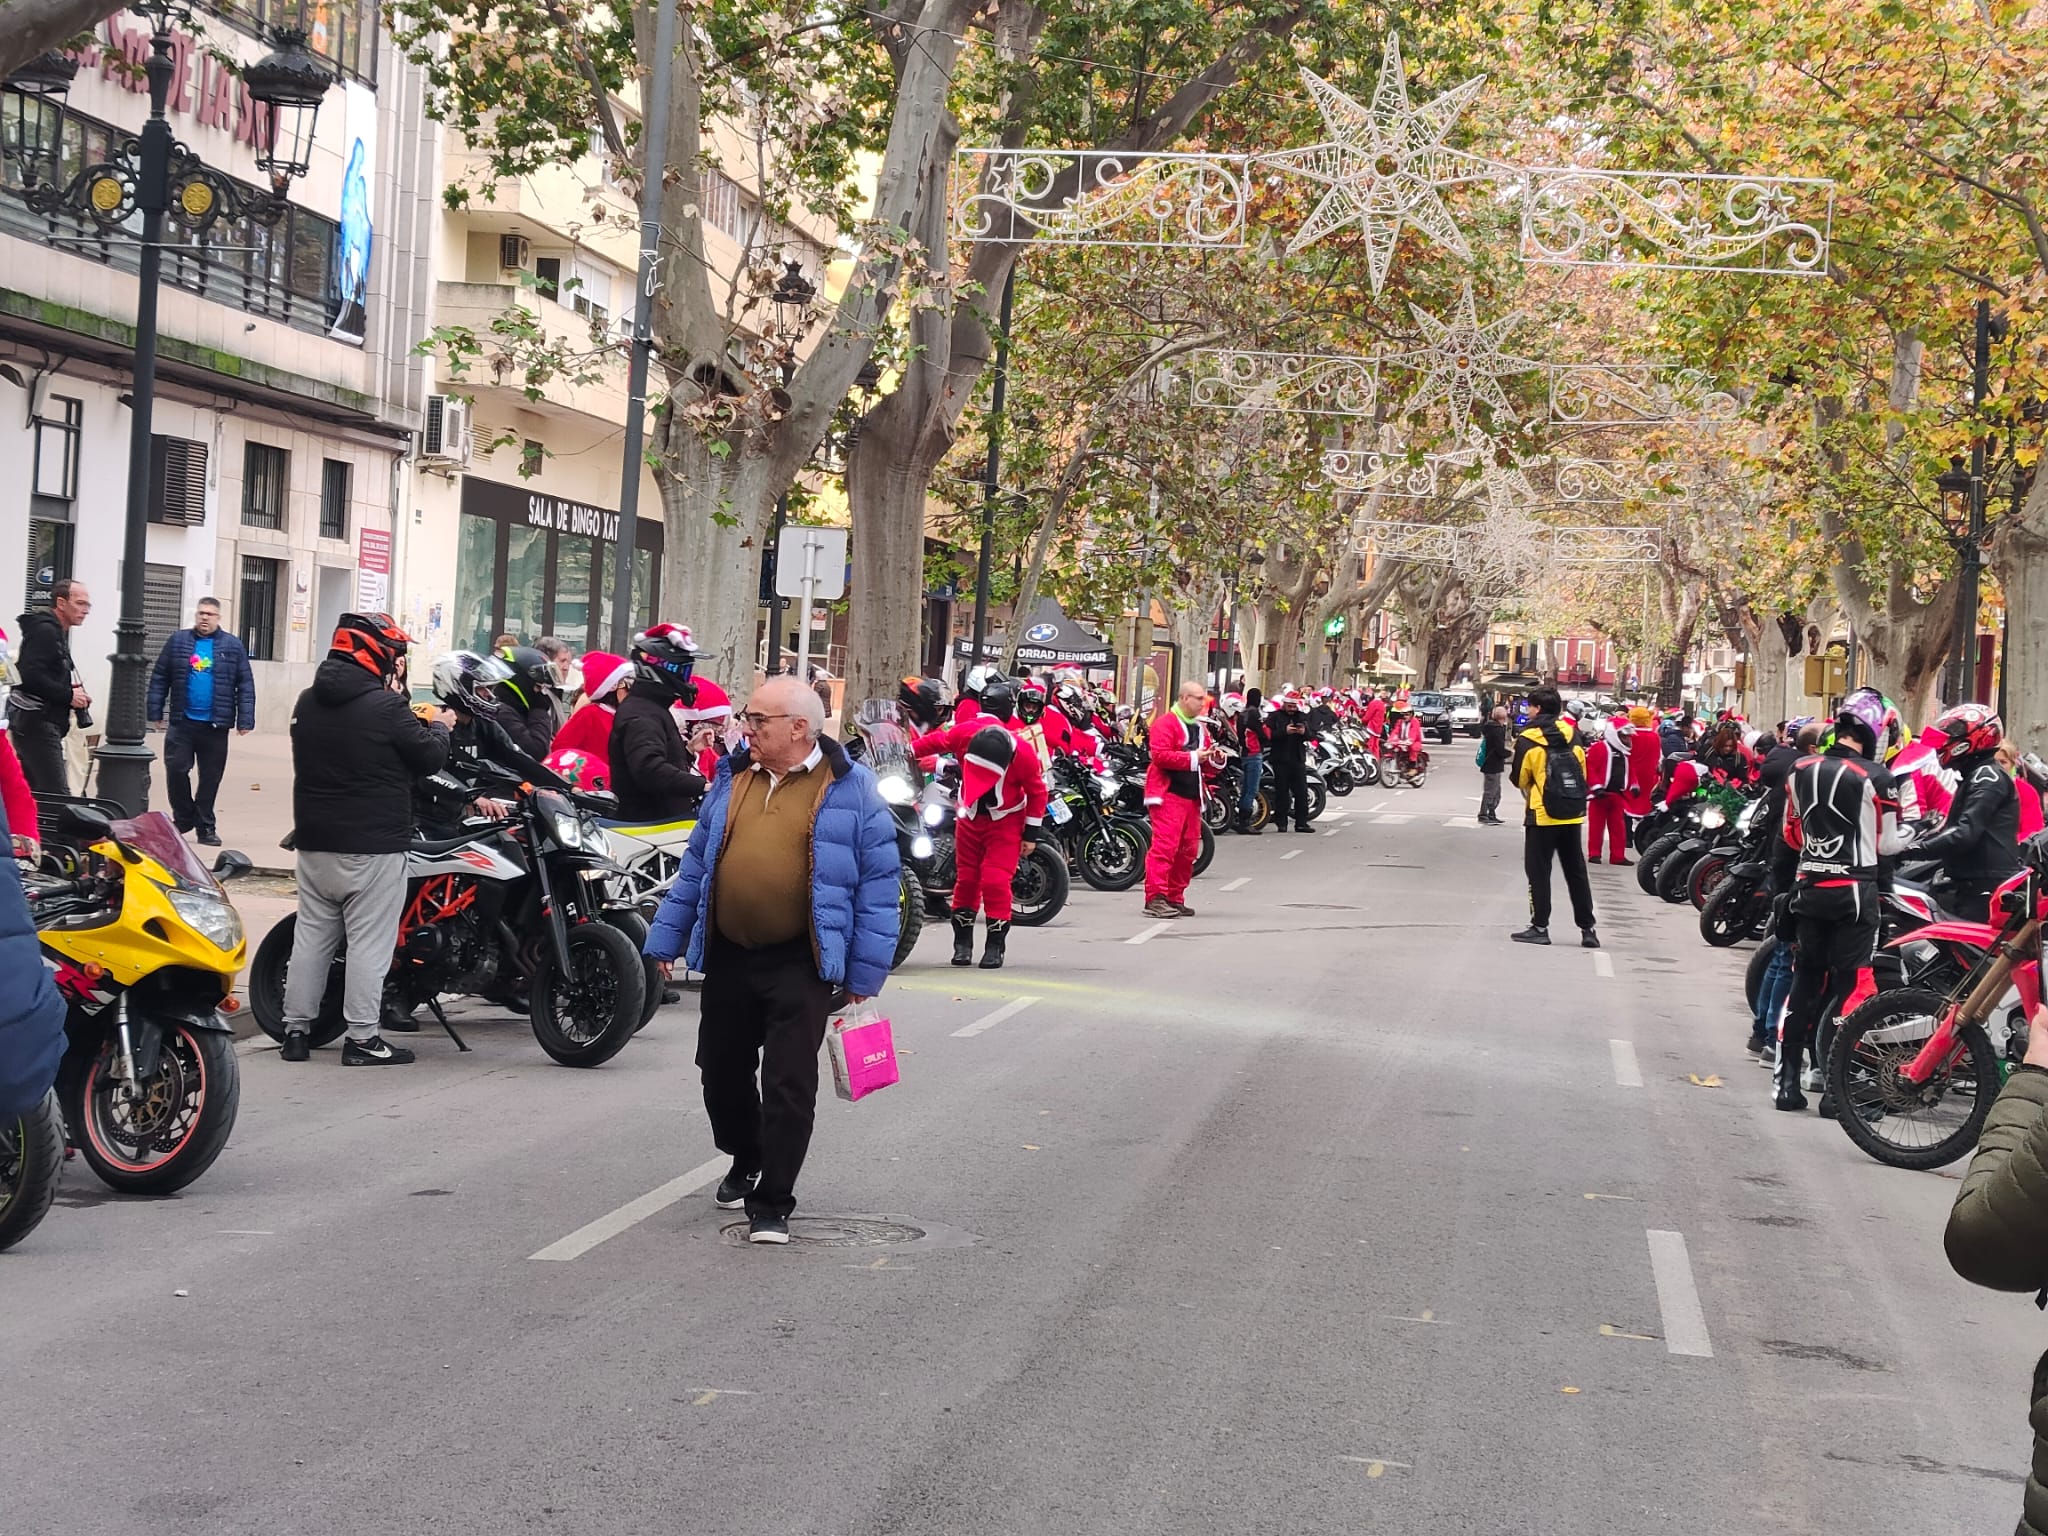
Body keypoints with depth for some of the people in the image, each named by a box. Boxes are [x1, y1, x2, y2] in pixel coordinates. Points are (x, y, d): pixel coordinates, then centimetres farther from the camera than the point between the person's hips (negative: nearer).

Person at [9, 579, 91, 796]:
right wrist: (68, 695, -15)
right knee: (57, 794, -17)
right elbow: (30, 676, -22)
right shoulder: (45, 630, -11)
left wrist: (71, 693, 9)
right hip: (35, 721, -10)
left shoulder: (57, 632, 21)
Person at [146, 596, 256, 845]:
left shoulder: (232, 646, 4)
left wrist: (245, 720, -4)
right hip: (182, 722, 0)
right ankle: (183, 818, 15)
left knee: (210, 778, 5)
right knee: (176, 770, -4)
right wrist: (155, 712, 2)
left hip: (216, 725, 0)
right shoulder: (178, 642, 6)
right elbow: (159, 678, 7)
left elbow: (245, 685, 2)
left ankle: (205, 826, 15)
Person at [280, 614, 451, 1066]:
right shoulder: (386, 708, -15)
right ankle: (362, 1038, 0)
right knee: (369, 941, -1)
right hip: (373, 846, -7)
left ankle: (295, 1030, 15)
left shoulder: (308, 702, 8)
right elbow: (428, 758, -8)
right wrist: (438, 728, 14)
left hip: (315, 841, 7)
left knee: (311, 935, 12)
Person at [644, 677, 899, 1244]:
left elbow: (878, 883, -5)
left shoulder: (850, 788, -5)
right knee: (722, 1073, 15)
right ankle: (745, 1162, 41)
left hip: (800, 964, -5)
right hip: (727, 957, 5)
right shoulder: (732, 778, 9)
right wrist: (665, 939, 13)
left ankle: (772, 1203, 4)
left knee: (789, 1086, -6)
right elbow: (696, 865, 16)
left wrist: (864, 972, -8)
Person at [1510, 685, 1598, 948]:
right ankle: (1587, 929, 12)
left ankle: (1539, 927, 3)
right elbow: (1582, 772, 8)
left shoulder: (1527, 740, -10)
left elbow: (1520, 780, -2)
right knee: (1576, 873, 11)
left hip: (1542, 815, -4)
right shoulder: (1572, 734, 2)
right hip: (1573, 814, 4)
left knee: (1539, 872, 5)